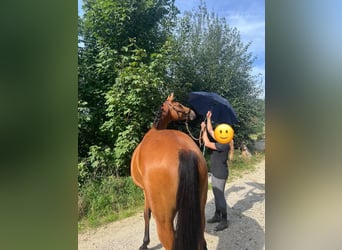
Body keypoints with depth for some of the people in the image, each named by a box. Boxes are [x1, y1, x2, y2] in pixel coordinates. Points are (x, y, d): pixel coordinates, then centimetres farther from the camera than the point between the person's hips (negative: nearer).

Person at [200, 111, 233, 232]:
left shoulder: (224, 145, -22)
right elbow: (210, 130, 14)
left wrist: (203, 129, -17)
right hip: (215, 173, 10)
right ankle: (217, 216, 32)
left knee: (220, 196, -2)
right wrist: (208, 118, 15)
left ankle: (224, 221, 9)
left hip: (220, 174, -10)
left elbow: (207, 143, -25)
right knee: (217, 195, 18)